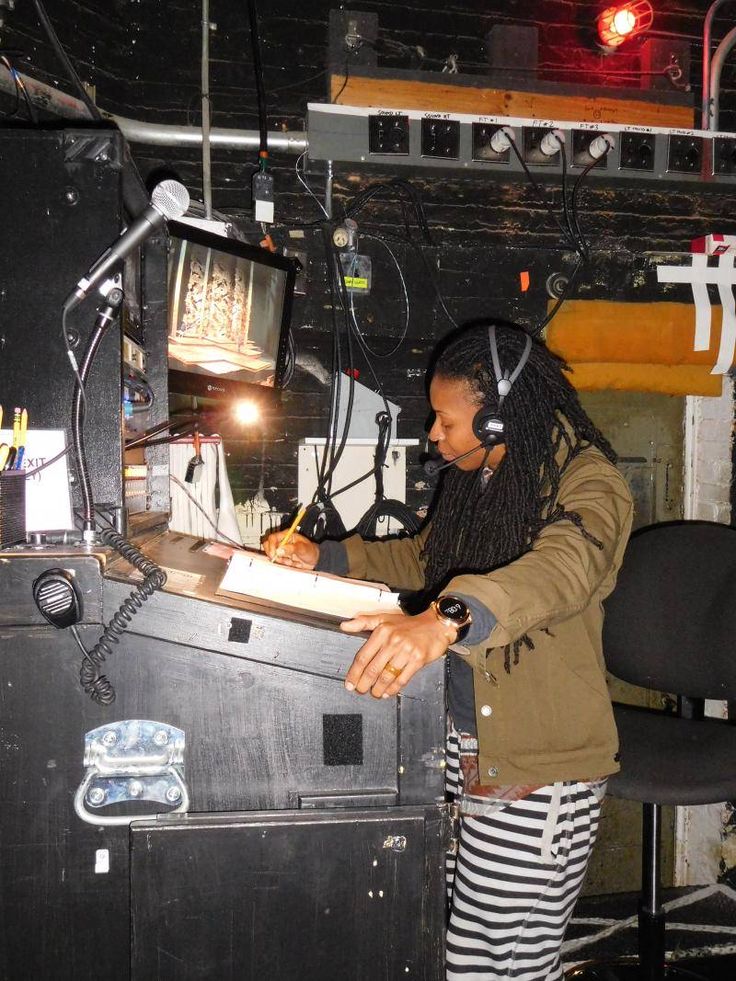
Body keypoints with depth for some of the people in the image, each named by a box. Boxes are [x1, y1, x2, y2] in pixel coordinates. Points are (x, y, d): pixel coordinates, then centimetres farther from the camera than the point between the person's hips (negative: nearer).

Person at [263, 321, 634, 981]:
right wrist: (326, 558, 16)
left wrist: (446, 620, -52)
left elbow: (562, 567, -36)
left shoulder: (588, 482, -14)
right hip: (455, 744, 7)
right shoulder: (474, 477, 11)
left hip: (537, 767, -7)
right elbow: (424, 558, 27)